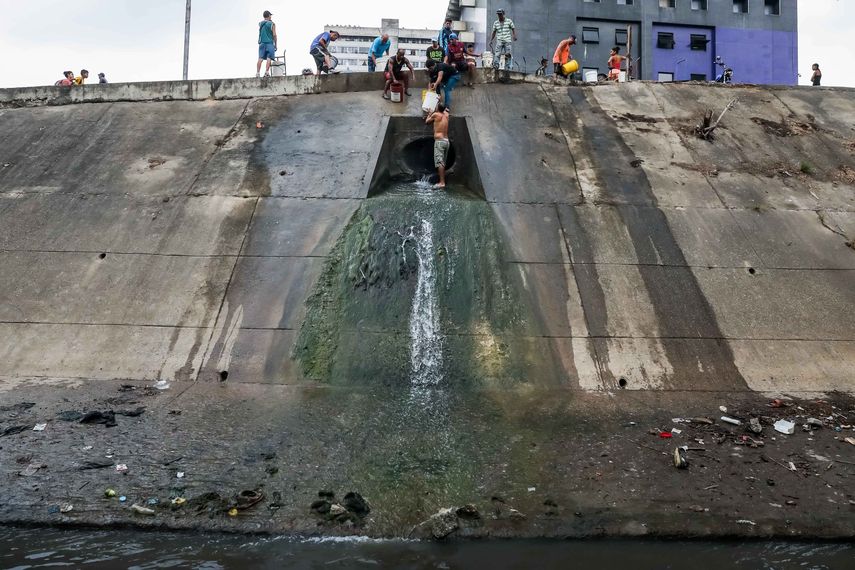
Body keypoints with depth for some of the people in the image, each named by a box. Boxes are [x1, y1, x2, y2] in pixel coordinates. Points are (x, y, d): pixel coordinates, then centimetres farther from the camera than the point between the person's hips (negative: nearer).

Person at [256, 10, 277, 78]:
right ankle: (267, 72, -18)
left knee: (260, 58, -2)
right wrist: (275, 44, 3)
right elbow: (274, 35, -4)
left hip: (262, 43, 4)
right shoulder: (272, 24, 1)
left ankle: (258, 72, -11)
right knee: (269, 58, -7)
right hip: (269, 43, -4)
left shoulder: (260, 23, 14)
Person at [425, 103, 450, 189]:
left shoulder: (435, 115, -4)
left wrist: (430, 114, 26)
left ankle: (442, 182, -23)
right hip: (446, 141, 7)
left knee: (439, 162, -13)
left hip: (439, 141, -7)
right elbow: (445, 110, 38)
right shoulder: (446, 114, 13)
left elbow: (427, 122, 12)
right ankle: (443, 181, 12)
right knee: (443, 163, 12)